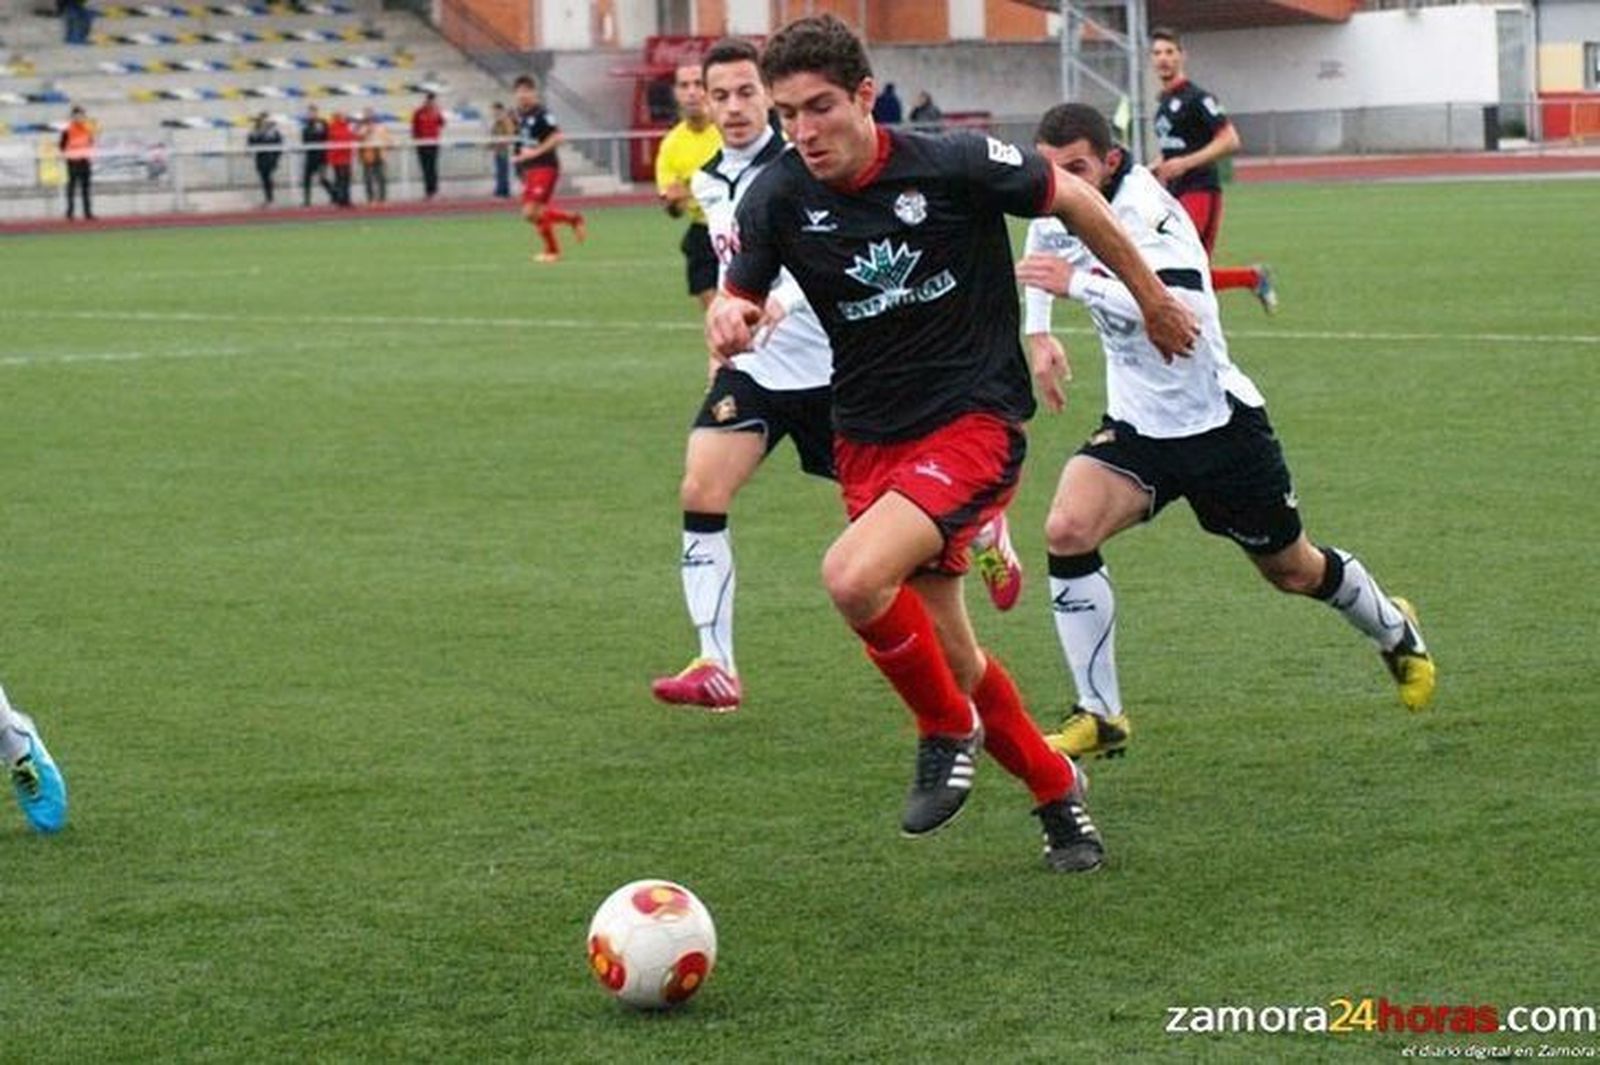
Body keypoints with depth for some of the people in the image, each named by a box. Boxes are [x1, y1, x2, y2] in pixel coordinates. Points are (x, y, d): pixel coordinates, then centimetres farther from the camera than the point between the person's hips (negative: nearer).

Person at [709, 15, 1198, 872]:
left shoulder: (953, 167, -15)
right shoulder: (778, 198, -7)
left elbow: (1072, 198, 0)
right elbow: (737, 299, 4)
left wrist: (1150, 296, 11)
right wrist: (728, 321, -22)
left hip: (974, 423, -5)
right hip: (869, 440, 5)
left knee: (854, 577, -28)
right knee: (947, 655, 10)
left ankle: (948, 731, -3)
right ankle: (1055, 789, 35)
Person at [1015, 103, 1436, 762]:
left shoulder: (1143, 211, -26)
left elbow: (1183, 306, -44)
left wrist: (1078, 282, -45)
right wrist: (1037, 332, 13)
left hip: (1216, 421, -5)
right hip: (1136, 427, 6)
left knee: (1292, 571, 14)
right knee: (1067, 530, -22)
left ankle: (1396, 633, 47)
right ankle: (1100, 716, -12)